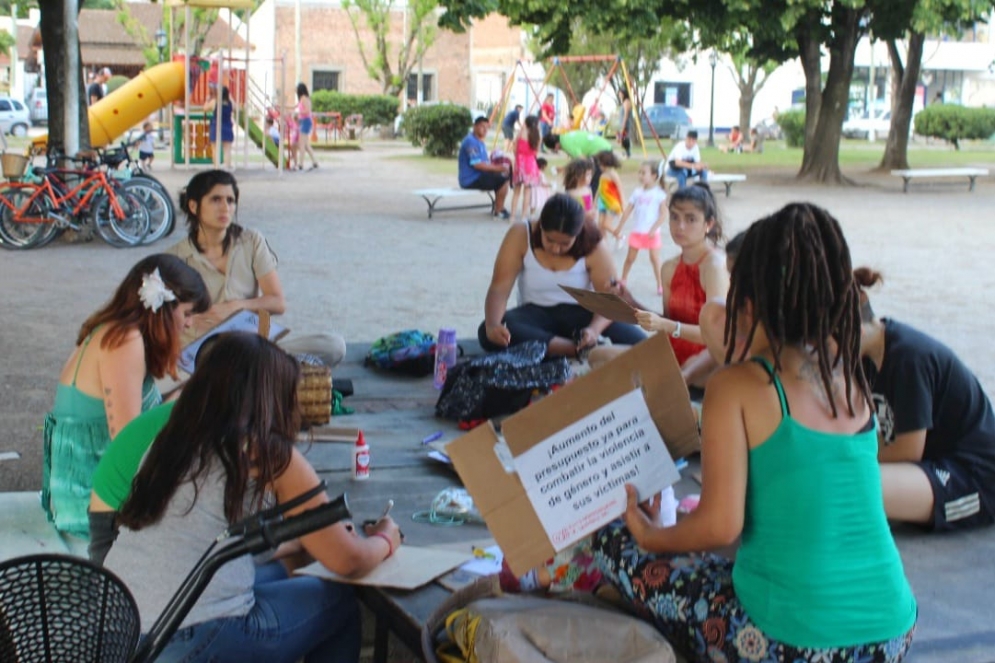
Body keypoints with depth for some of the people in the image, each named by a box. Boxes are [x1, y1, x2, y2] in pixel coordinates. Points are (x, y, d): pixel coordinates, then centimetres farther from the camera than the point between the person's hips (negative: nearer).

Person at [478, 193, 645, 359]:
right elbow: (499, 288, -18)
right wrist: (492, 325, -39)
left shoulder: (592, 246, -14)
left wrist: (594, 329, -37)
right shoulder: (520, 236, -15)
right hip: (536, 313, 2)